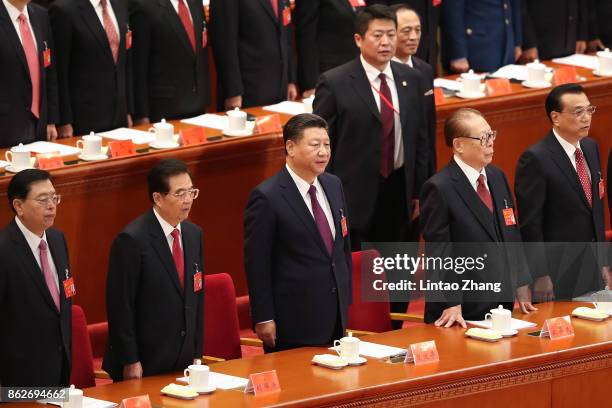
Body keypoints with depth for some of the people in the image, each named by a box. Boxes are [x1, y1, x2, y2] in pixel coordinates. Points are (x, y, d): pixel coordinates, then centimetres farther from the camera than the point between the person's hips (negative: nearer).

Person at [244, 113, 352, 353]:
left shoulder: (333, 185, 8)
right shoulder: (267, 198, -14)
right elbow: (256, 263, -12)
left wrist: (346, 299, 16)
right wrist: (263, 319, -13)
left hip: (335, 316, 7)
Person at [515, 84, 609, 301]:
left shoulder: (591, 148, 9)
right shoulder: (536, 159, -15)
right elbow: (530, 225, -15)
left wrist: (602, 263, 15)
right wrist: (540, 276, -16)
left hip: (592, 267, 7)